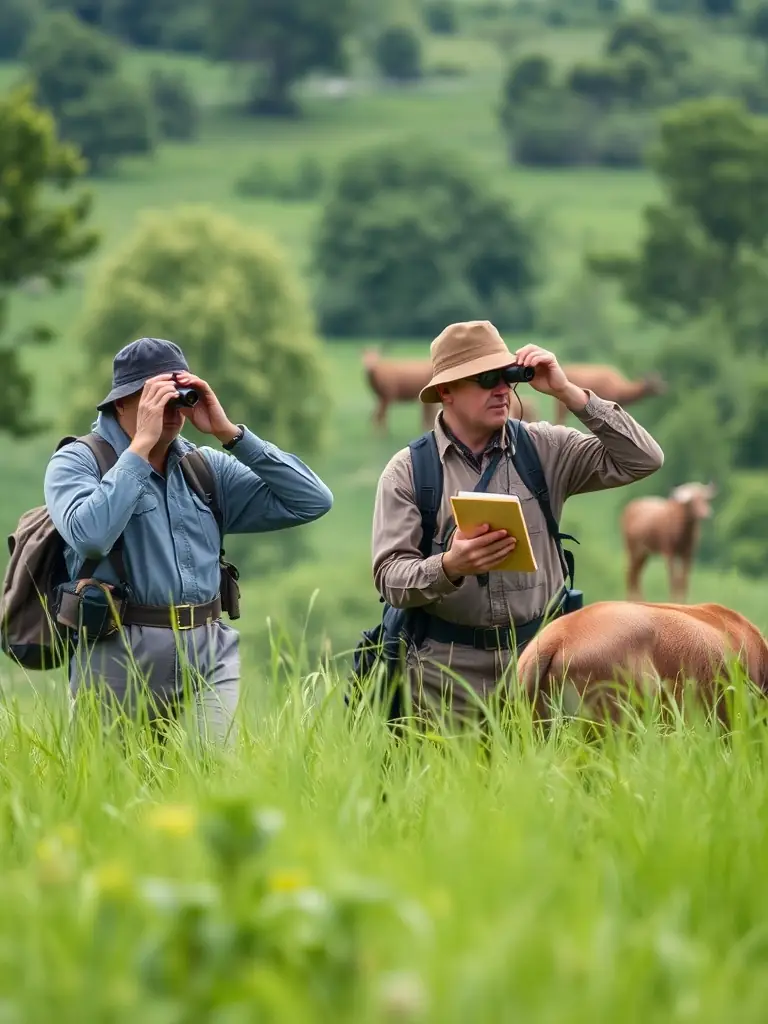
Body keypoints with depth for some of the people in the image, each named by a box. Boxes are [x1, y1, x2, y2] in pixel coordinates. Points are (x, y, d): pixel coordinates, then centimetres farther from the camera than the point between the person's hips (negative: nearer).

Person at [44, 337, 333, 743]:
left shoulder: (206, 467, 12)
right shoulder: (78, 462, 0)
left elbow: (312, 501, 5)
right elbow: (90, 535, -22)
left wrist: (230, 433, -1)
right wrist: (143, 444, -15)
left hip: (211, 657, 3)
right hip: (122, 662, -3)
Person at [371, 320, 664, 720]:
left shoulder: (545, 448, 5)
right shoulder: (407, 471, 0)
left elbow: (642, 461, -3)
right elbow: (389, 577, -6)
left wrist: (568, 393, -8)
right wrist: (449, 567, -27)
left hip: (539, 657, 2)